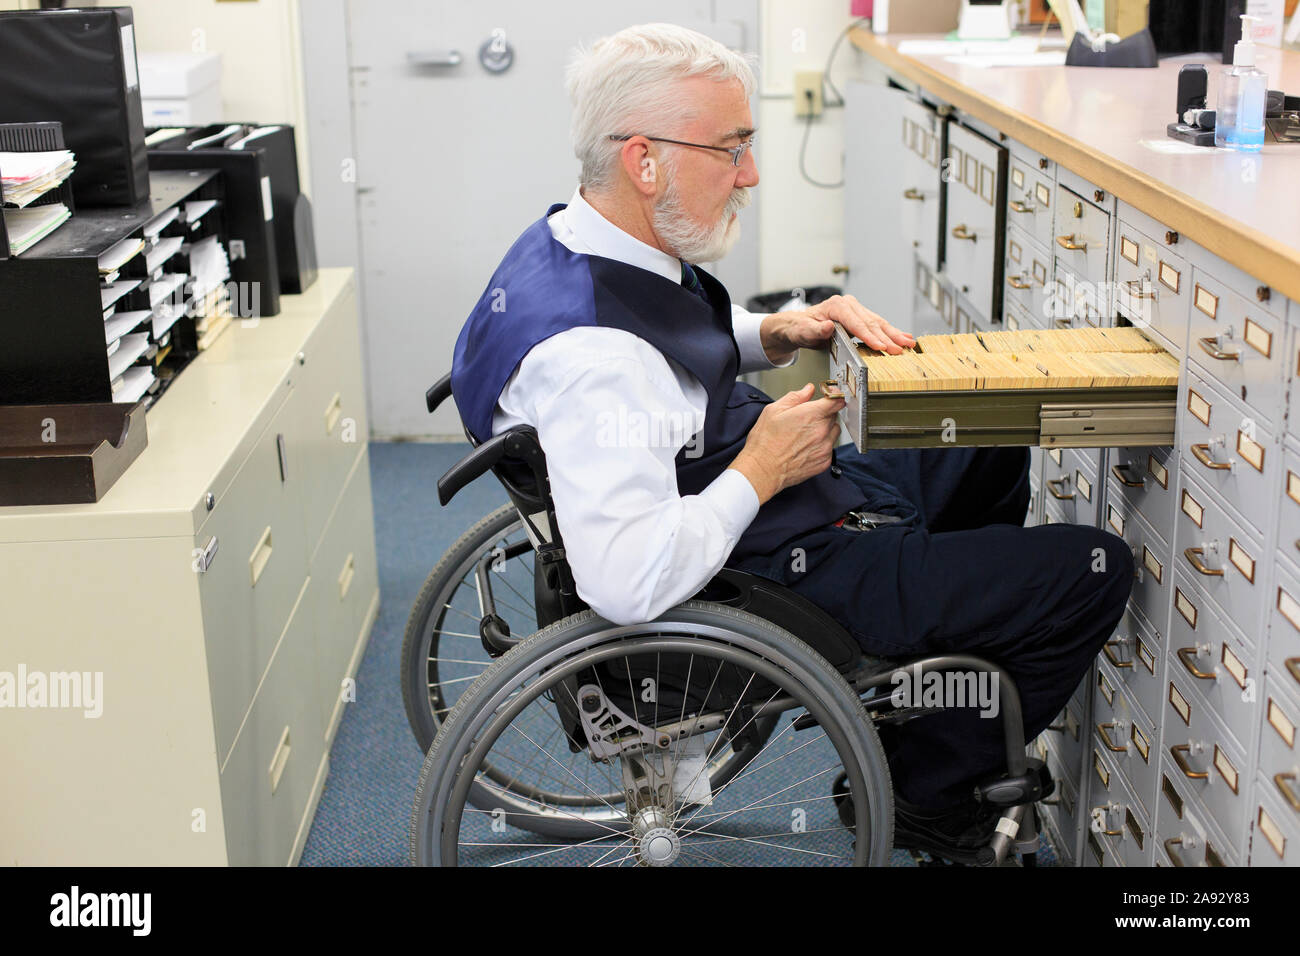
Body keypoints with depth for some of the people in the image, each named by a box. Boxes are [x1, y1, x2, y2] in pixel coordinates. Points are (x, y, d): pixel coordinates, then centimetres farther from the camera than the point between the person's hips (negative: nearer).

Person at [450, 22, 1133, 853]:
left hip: (774, 497, 10)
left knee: (991, 449, 29)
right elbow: (626, 584, -39)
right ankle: (925, 791, 16)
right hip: (785, 575, -10)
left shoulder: (578, 243, -2)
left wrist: (779, 333, -1)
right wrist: (762, 470, -24)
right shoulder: (589, 354, -33)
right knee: (1094, 572, -5)